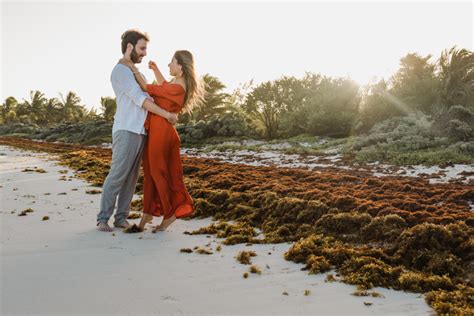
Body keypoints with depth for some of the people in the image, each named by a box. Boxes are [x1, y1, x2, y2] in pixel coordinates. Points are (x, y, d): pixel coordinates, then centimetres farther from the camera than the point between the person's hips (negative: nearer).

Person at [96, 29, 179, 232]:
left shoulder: (136, 73, 23)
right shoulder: (120, 70, -6)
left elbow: (147, 99, 29)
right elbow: (140, 99, -14)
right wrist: (166, 114, -11)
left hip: (140, 132, 9)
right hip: (126, 131, -8)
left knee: (131, 177, 5)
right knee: (117, 175, -9)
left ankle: (121, 217, 9)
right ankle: (103, 218, -3)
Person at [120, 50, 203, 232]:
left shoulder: (177, 88, -20)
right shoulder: (179, 84, 8)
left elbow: (147, 89, -14)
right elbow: (163, 86, 31)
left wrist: (133, 69, -5)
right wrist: (155, 69, 19)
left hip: (161, 132, -10)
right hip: (158, 130, 10)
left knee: (158, 173, 2)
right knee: (150, 171, 14)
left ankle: (169, 214, 16)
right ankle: (149, 211, 24)